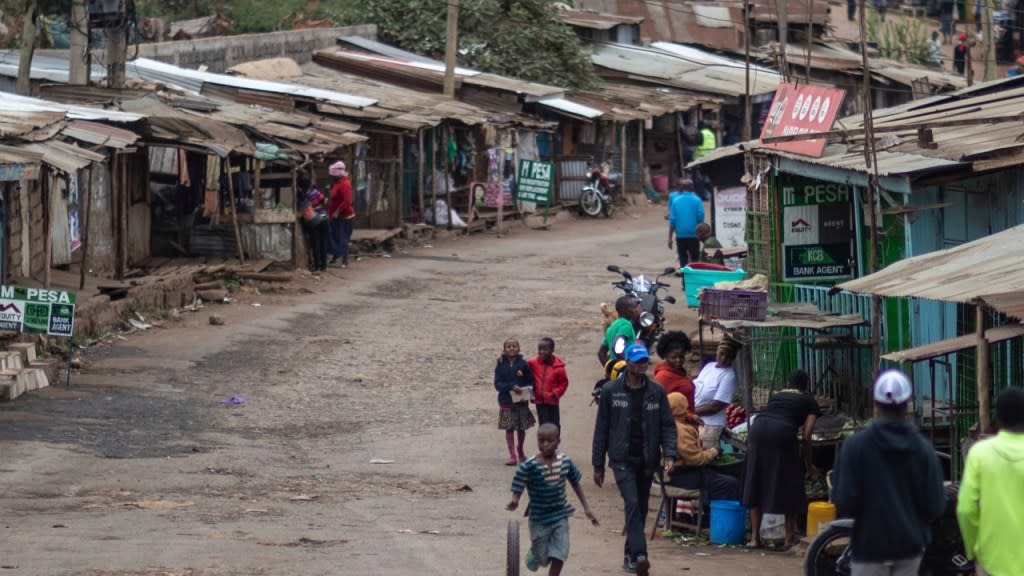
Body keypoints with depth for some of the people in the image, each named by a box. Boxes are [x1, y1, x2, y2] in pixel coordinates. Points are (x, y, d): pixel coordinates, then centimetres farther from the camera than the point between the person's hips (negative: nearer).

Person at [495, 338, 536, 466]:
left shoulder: (523, 364, -3)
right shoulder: (501, 365, -2)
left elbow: (531, 382, 1)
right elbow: (497, 384, -7)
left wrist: (527, 394, -16)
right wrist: (511, 387, -21)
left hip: (521, 401, 1)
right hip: (506, 401, -1)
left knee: (521, 428, 11)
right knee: (509, 429, 1)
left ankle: (520, 452, 32)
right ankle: (512, 456, 6)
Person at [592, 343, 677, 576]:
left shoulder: (656, 392, 4)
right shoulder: (611, 391, -1)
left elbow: (668, 425, 4)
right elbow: (601, 428, 3)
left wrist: (669, 454, -11)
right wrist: (598, 465, 3)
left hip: (647, 460, 3)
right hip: (622, 459, -3)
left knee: (641, 508, 10)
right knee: (632, 503, -18)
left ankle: (630, 556, 22)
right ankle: (639, 555, -27)